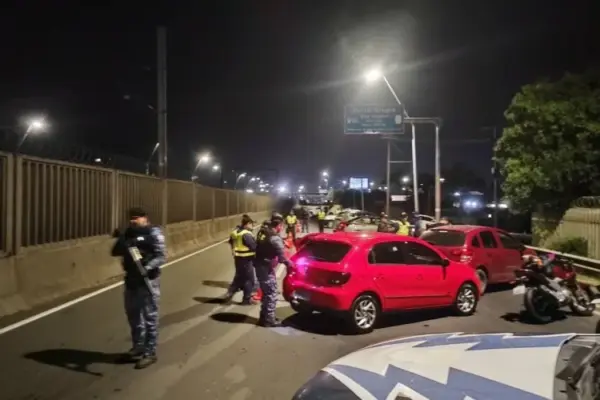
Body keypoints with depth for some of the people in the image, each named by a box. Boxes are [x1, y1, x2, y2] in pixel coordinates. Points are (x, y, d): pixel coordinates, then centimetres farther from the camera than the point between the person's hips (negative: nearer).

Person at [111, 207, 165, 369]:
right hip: (131, 280, 7)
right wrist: (121, 241, -10)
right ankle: (138, 348, 33)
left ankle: (150, 353, 10)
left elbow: (161, 256, -16)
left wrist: (147, 267, -30)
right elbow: (115, 252, 11)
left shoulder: (153, 233, -8)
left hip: (148, 280, -7)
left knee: (150, 317, 0)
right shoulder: (128, 233, 11)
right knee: (133, 315, 17)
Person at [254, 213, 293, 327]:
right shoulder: (275, 238, -20)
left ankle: (264, 317, 28)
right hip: (267, 268, -9)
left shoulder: (262, 232, 7)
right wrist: (289, 263, 0)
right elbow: (282, 256, -18)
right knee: (271, 294, 2)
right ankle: (269, 320, 9)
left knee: (266, 293, 20)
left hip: (259, 266, 9)